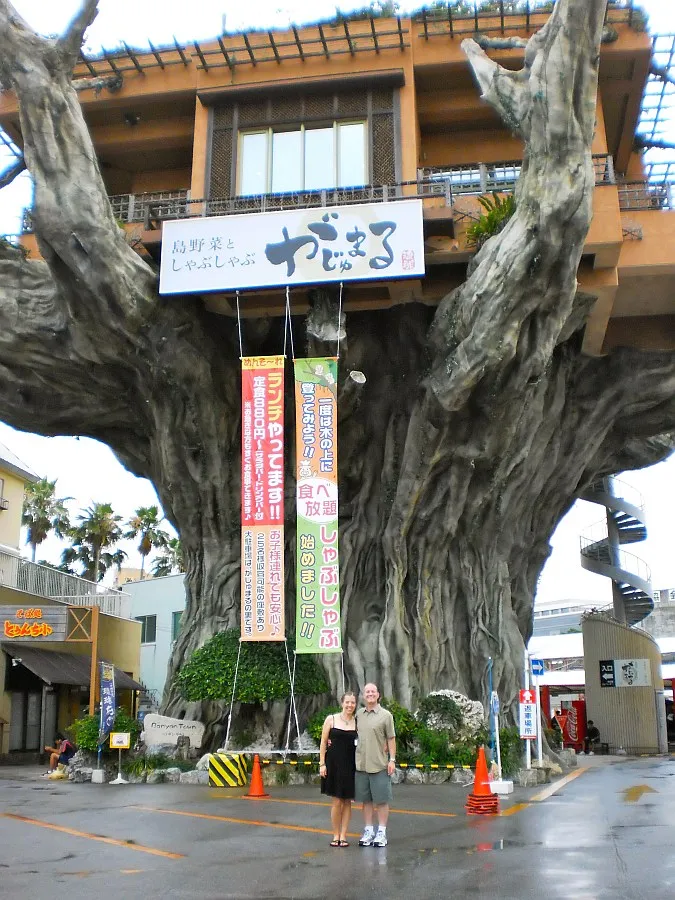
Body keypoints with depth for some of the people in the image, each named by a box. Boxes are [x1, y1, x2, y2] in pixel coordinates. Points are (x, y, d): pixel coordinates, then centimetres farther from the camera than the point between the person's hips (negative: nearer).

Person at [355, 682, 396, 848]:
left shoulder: (385, 715, -2)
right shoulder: (358, 714, 8)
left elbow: (391, 739, -2)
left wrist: (392, 759, -7)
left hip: (379, 764, -4)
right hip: (361, 764, 4)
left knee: (381, 800, 2)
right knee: (366, 800, 10)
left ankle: (381, 832, 10)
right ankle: (368, 831, 19)